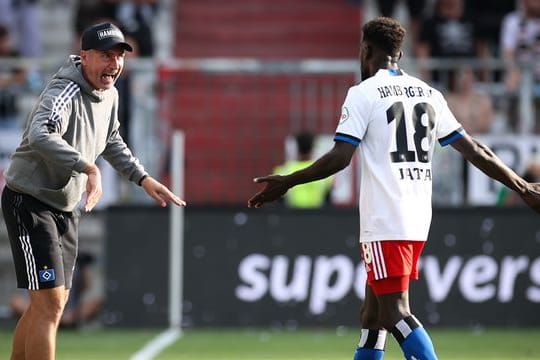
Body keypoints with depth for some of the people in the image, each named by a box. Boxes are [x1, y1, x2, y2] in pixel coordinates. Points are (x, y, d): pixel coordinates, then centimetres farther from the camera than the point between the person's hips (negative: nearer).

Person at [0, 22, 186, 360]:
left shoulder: (109, 95, 5)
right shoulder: (65, 92, -24)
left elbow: (112, 143, 25)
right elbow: (40, 135, -45)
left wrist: (145, 180, 17)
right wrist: (89, 167, -54)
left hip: (66, 207, 9)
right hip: (30, 202, -9)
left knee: (54, 303, 15)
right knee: (48, 304, -16)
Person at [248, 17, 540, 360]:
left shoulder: (363, 93, -6)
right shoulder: (430, 94, 12)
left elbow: (340, 157, -14)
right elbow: (473, 150, 12)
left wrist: (287, 183, -6)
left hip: (385, 223, -7)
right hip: (418, 219, 7)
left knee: (395, 312, -9)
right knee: (373, 313, 15)